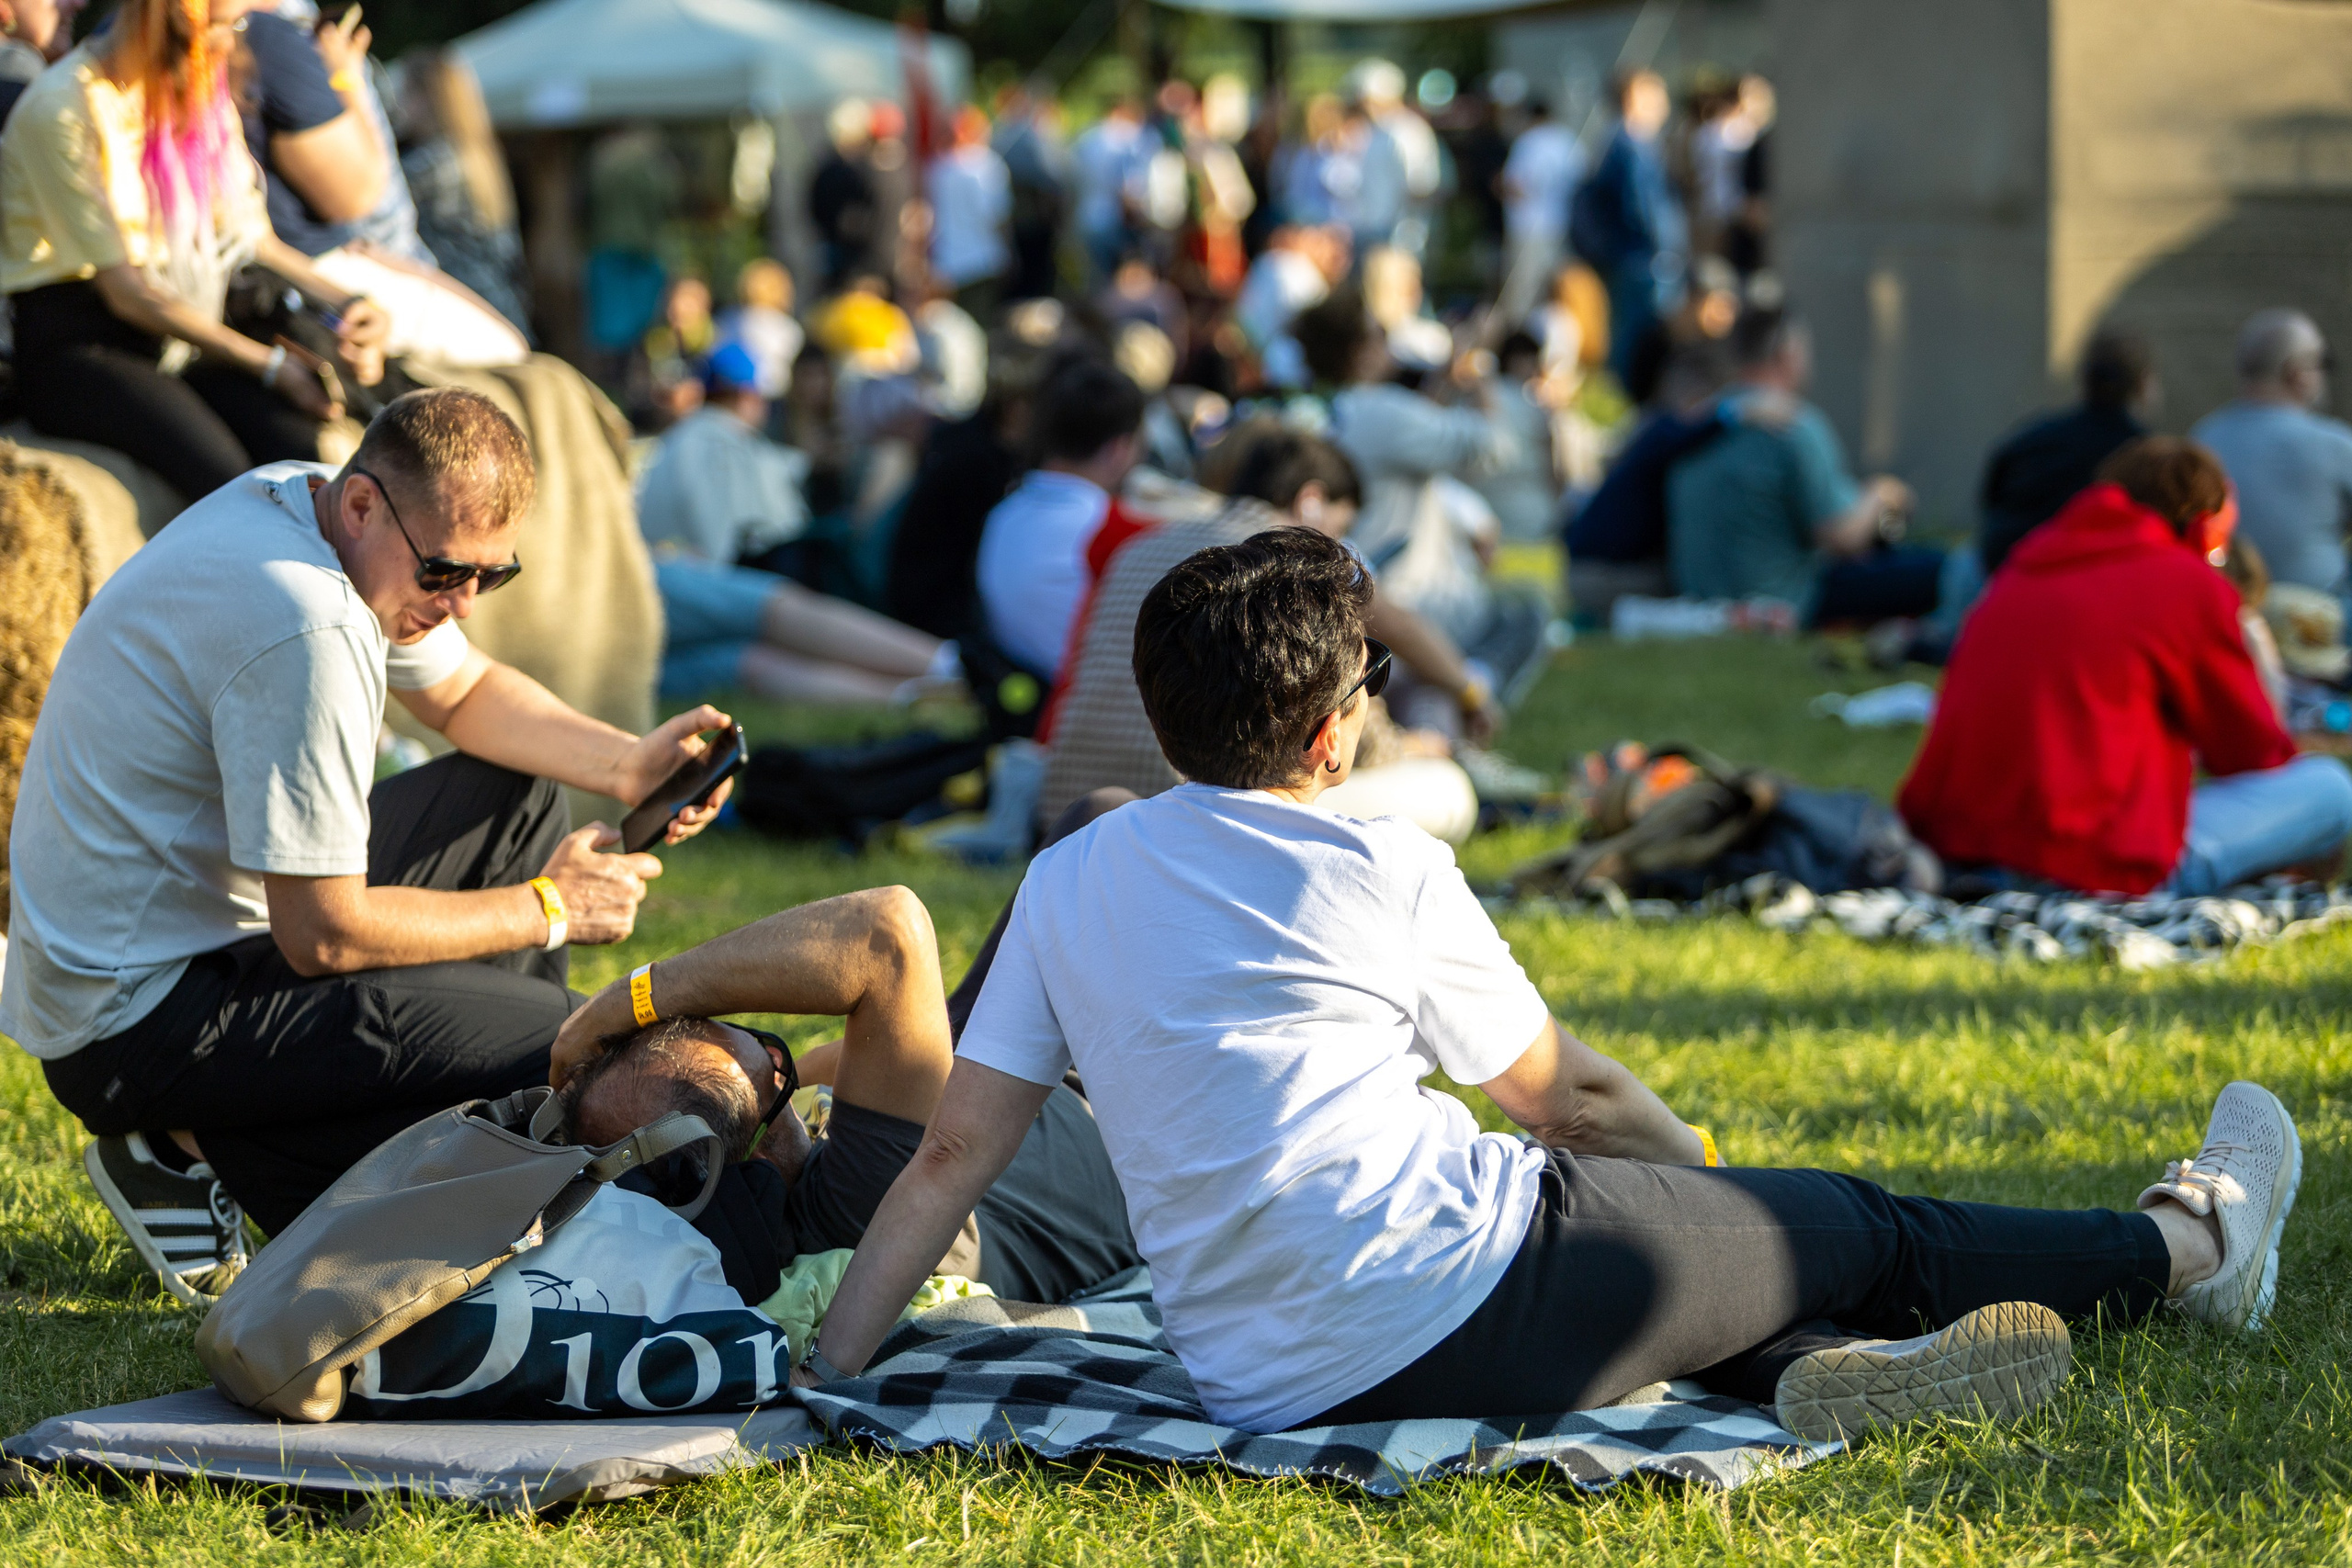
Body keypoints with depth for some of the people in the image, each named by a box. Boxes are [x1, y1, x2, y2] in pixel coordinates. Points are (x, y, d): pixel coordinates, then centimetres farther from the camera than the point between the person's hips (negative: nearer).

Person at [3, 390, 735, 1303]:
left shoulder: (309, 505, 2)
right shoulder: (304, 633, -29)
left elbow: (463, 693, 20)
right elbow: (323, 935, -25)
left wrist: (624, 766, 2)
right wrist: (545, 911, -13)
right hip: (138, 1019, -10)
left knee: (518, 798, 16)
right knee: (570, 1052, -19)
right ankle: (193, 1152, -6)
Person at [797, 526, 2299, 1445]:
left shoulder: (1067, 883, 9)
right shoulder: (1379, 869, -5)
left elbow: (954, 1149, 6)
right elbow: (1568, 1093, 7)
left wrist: (826, 1370, 12)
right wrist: (1707, 1164, 26)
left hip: (1265, 1380, 6)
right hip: (1463, 1302, -6)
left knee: (1650, 1208, 30)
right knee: (1849, 1227, 14)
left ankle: (1808, 1367, 6)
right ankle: (2190, 1249, 32)